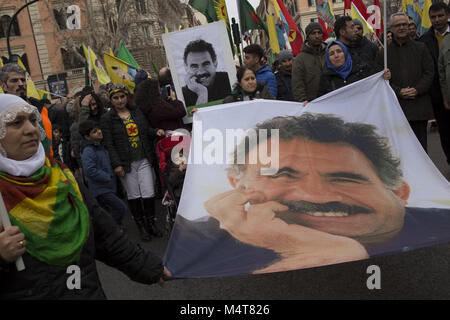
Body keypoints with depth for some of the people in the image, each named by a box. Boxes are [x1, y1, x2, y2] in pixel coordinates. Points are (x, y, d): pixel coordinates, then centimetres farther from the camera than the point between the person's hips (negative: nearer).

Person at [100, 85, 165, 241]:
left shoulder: (137, 112, 10)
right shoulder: (107, 118, -2)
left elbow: (147, 130, 19)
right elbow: (109, 144, -7)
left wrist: (156, 132, -4)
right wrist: (116, 164, -14)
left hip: (144, 160, 3)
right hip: (126, 163, -3)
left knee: (149, 193, 2)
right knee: (133, 196, 5)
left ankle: (151, 223, 18)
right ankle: (141, 227, 19)